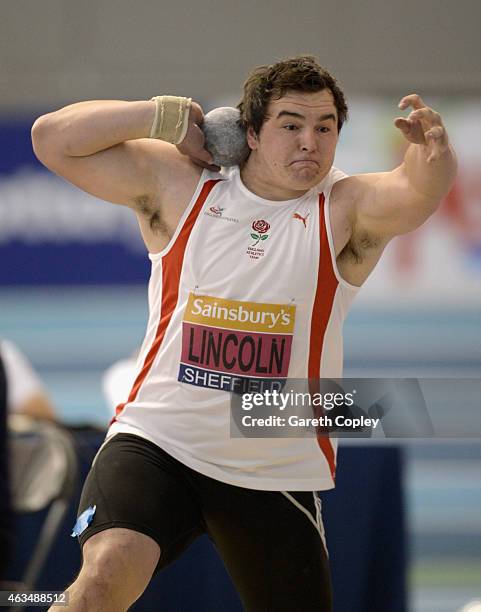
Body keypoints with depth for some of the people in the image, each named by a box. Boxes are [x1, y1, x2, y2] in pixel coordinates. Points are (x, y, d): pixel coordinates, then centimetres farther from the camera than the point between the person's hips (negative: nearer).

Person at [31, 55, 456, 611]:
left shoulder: (348, 211, -3)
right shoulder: (177, 185, 1)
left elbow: (418, 192, -25)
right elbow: (53, 140, 0)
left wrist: (433, 154, -47)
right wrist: (167, 116, -7)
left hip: (277, 475, 1)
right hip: (156, 440, -1)